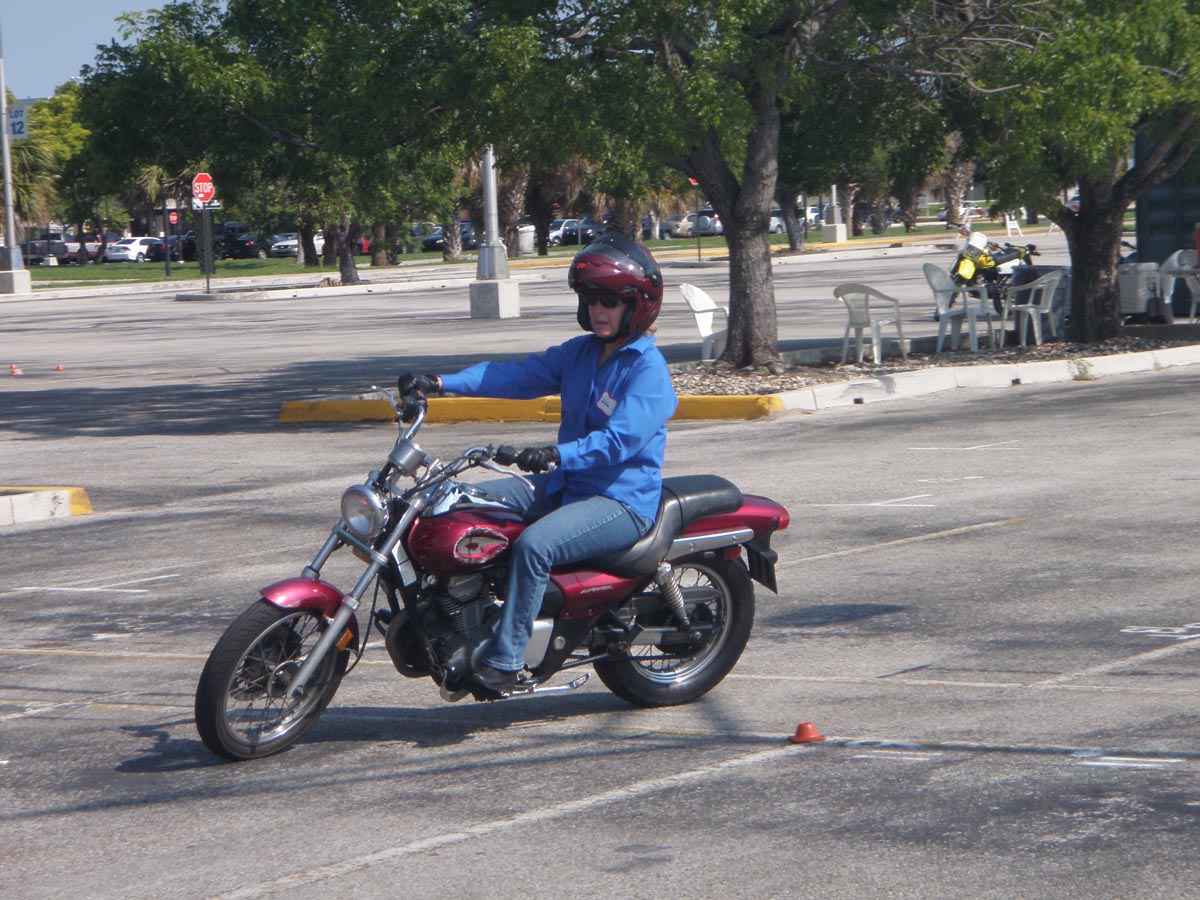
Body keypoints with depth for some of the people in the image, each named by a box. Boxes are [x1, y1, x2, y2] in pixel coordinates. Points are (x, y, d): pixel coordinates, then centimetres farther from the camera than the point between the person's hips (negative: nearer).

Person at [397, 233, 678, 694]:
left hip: (622, 499, -9)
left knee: (534, 545, -33)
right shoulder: (579, 353, 13)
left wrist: (558, 455, -41)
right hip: (564, 486, 9)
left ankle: (504, 662, -28)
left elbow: (621, 439, -25)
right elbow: (517, 375, 5)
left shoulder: (648, 370, -12)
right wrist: (440, 383, -8)